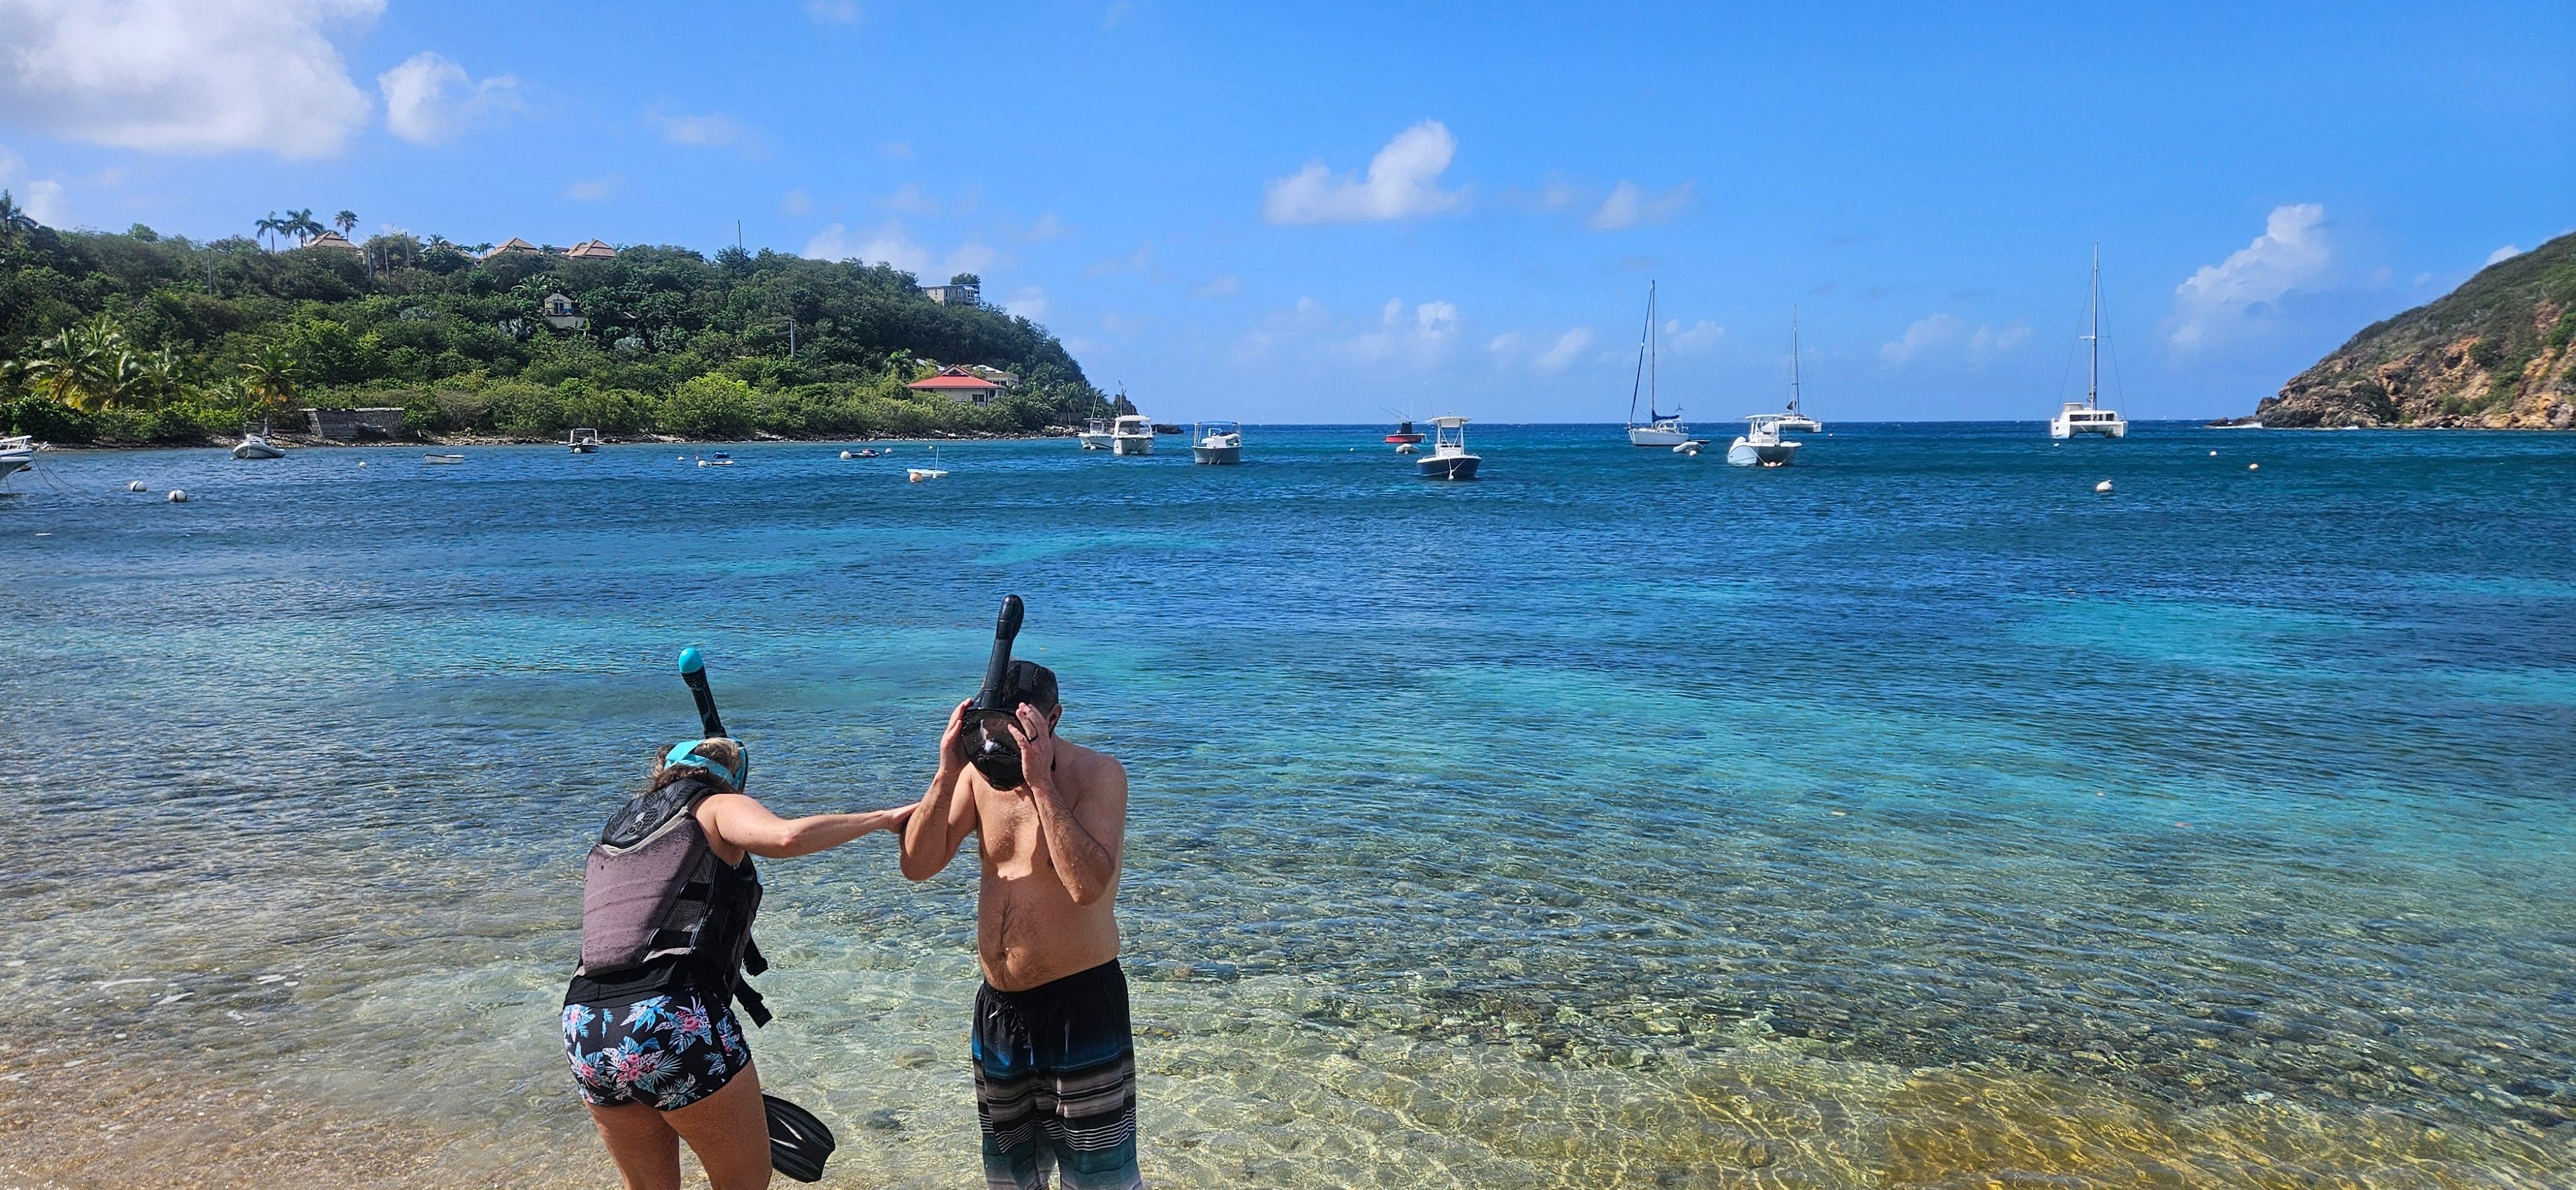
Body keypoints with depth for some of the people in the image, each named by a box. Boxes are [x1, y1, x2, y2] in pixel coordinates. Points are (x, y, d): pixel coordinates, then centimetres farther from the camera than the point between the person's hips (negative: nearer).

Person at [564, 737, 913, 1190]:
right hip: (676, 1020, -7)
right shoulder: (717, 806, 8)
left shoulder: (613, 835, 27)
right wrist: (884, 818, -4)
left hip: (586, 1029, 7)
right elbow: (787, 836, -15)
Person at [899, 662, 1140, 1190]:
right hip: (999, 1004, 6)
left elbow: (1087, 886, -30)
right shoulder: (979, 772, 0)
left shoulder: (1097, 774, -16)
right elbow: (917, 866, -5)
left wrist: (1040, 781, -32)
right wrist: (947, 774, -16)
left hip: (1081, 1005, -6)